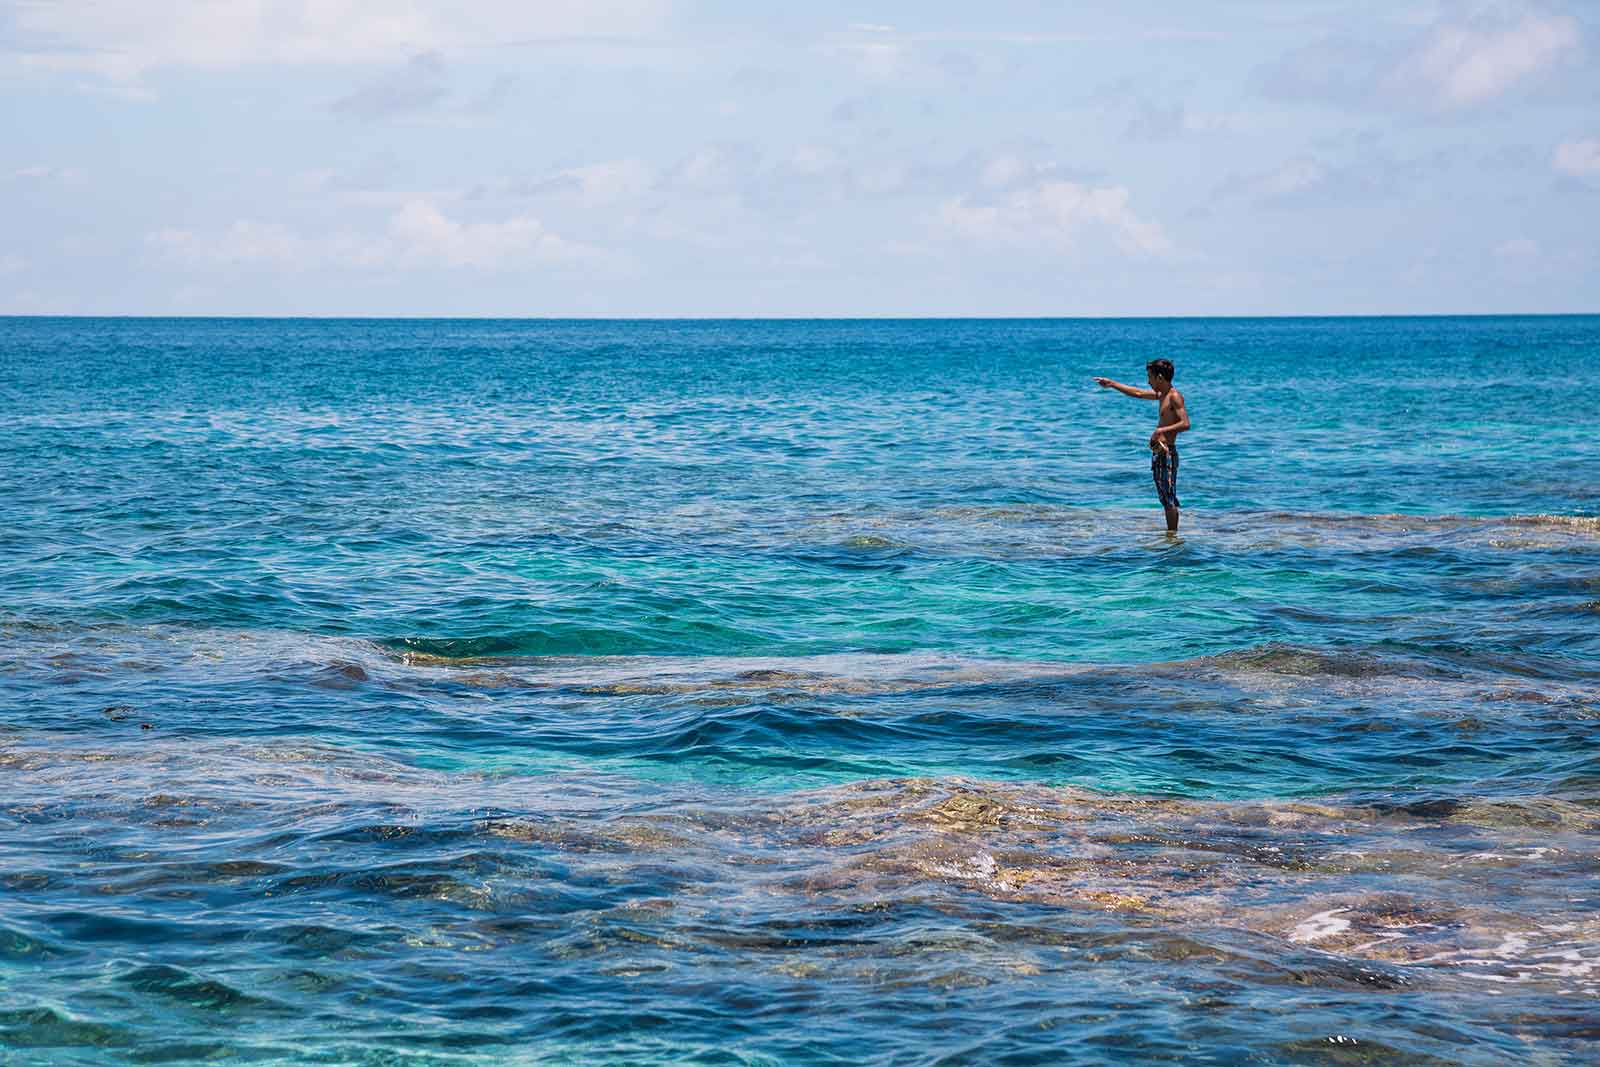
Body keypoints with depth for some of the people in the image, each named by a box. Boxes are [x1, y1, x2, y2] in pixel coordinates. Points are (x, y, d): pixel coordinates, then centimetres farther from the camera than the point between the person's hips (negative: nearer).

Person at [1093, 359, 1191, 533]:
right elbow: (1138, 393, 29)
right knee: (1165, 499, 10)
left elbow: (1185, 424, -23)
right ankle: (1170, 534, 13)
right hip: (1158, 453, 9)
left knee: (1169, 499, -8)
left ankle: (1172, 535, -6)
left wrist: (1161, 430, -25)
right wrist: (1112, 384, 33)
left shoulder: (1174, 396, -12)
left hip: (1167, 453, -9)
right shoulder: (1163, 395, 15)